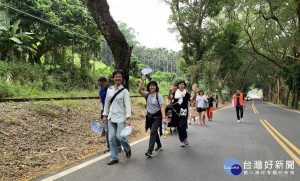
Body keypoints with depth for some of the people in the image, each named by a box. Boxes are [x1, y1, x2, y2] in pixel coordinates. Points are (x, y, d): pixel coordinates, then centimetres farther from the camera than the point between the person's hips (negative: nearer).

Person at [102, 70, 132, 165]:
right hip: (111, 118, 5)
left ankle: (128, 149, 23)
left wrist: (128, 118, -19)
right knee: (112, 138, 5)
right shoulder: (109, 90, 8)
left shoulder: (124, 91, -6)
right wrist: (105, 115, 14)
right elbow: (107, 103, 16)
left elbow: (128, 105, -11)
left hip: (121, 118, -5)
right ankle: (114, 158, 17)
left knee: (120, 136, -9)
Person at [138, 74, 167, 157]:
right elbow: (139, 90, -18)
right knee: (154, 132, 18)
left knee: (153, 132, -13)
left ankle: (150, 151, -13)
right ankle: (159, 145, 40)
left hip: (157, 116, -5)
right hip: (149, 116, 5)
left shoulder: (158, 95, -11)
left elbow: (162, 106, -17)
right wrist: (142, 80, -26)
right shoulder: (147, 94, 0)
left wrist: (164, 117, -26)